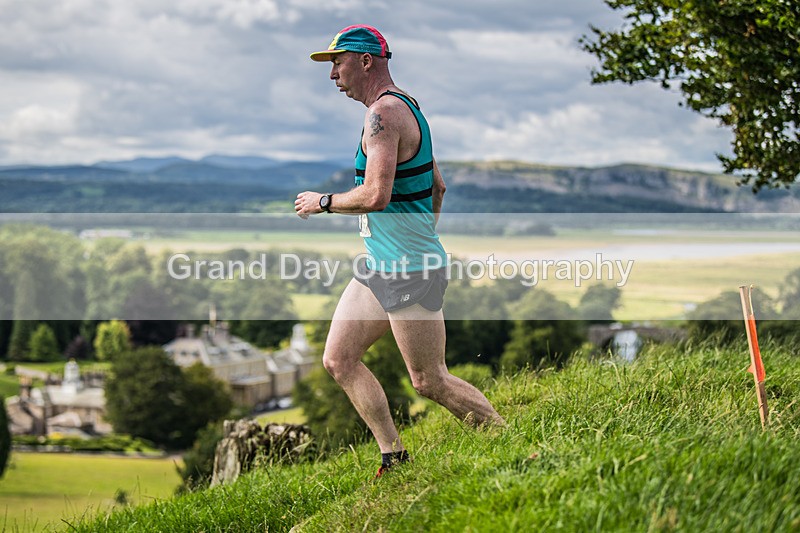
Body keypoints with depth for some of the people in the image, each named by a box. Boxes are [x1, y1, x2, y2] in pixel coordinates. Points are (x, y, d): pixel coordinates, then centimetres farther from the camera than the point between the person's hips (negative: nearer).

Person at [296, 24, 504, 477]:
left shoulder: (384, 113, -17)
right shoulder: (407, 107, 16)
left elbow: (376, 196, -27)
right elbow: (438, 186, 22)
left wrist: (323, 202, -11)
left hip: (409, 271, -10)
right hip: (380, 266, 10)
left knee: (430, 382, -4)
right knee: (338, 359, 8)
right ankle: (394, 457, 12)